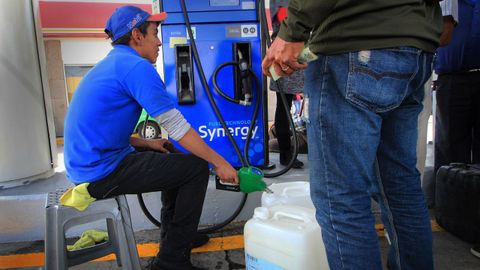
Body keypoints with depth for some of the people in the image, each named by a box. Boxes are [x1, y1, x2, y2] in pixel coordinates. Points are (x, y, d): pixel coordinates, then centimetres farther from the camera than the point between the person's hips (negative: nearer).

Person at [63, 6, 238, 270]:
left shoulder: (110, 64, 15)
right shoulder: (136, 65, -15)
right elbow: (178, 127, -18)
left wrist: (145, 144, 11)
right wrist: (220, 163, -10)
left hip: (87, 166, 10)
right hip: (103, 171, -10)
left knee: (174, 158, 21)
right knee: (196, 168, -5)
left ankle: (174, 235, 32)